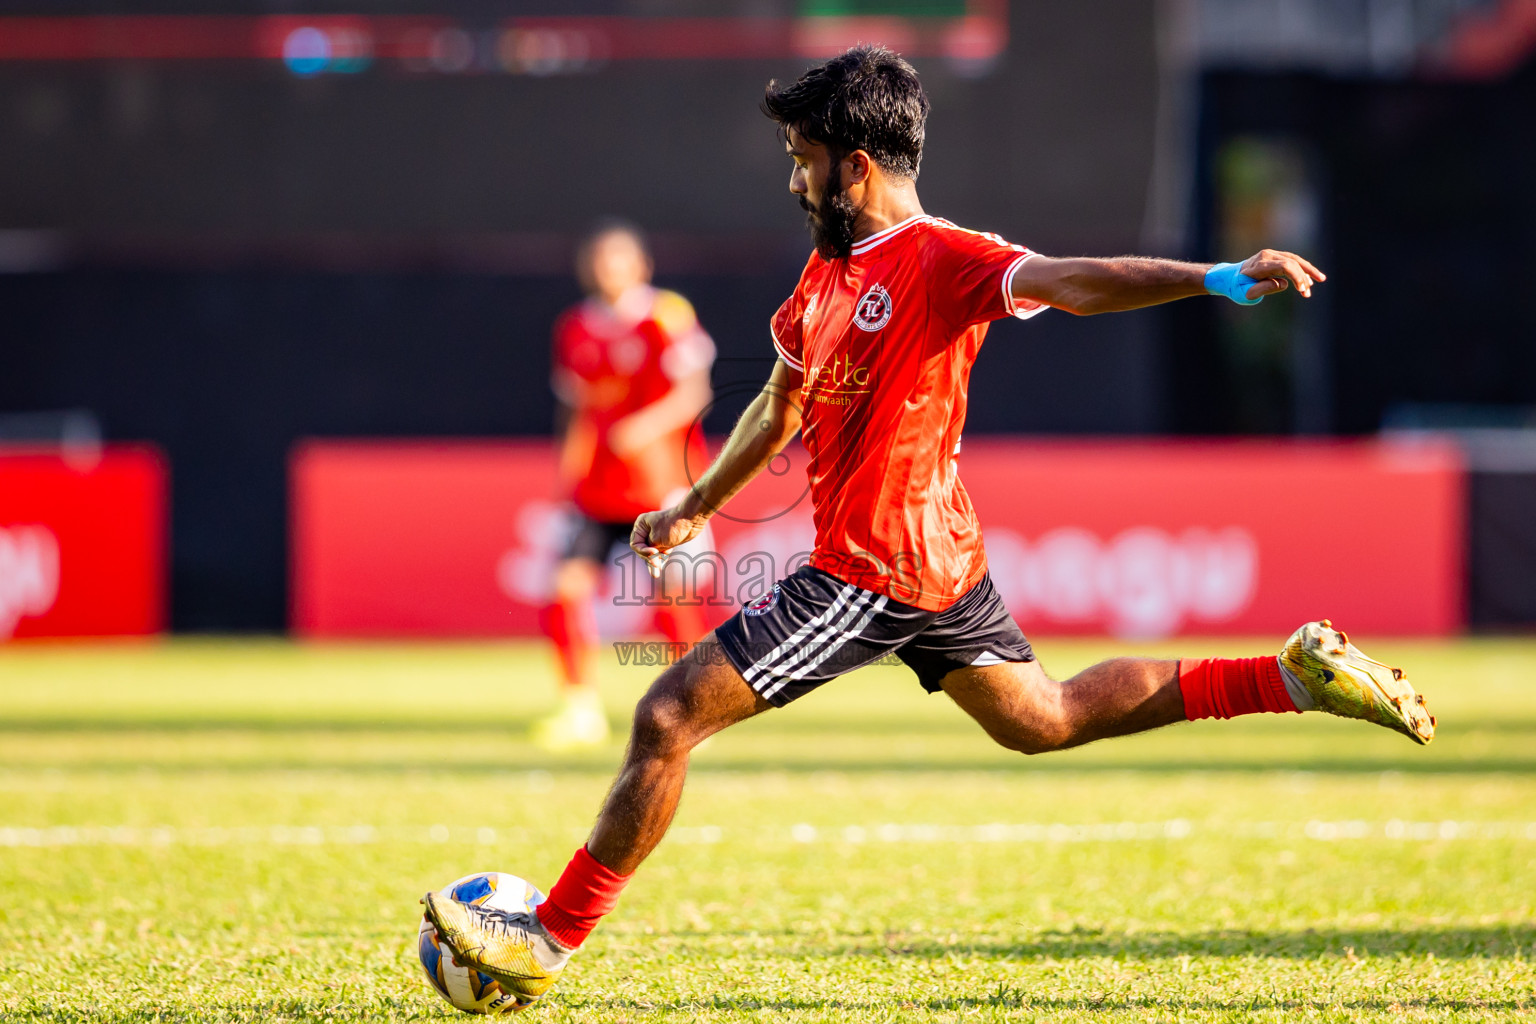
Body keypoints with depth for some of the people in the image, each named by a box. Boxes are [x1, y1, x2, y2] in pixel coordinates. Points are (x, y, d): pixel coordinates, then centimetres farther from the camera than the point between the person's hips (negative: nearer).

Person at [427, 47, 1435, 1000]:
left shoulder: (941, 259, -17)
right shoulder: (830, 267, 11)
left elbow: (1071, 282, -30)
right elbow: (784, 404, 25)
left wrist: (1221, 280, -44)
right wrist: (696, 508, 29)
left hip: (874, 574, -10)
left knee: (668, 717, -9)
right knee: (1043, 719, 22)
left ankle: (549, 941, -2)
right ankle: (1297, 676, 21)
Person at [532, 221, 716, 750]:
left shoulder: (667, 317, -6)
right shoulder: (574, 329, 10)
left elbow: (693, 391, -10)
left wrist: (650, 425, -26)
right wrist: (570, 462, 13)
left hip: (660, 481, -4)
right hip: (598, 485, 4)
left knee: (674, 596, -8)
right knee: (570, 583, -9)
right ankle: (582, 710, 2)